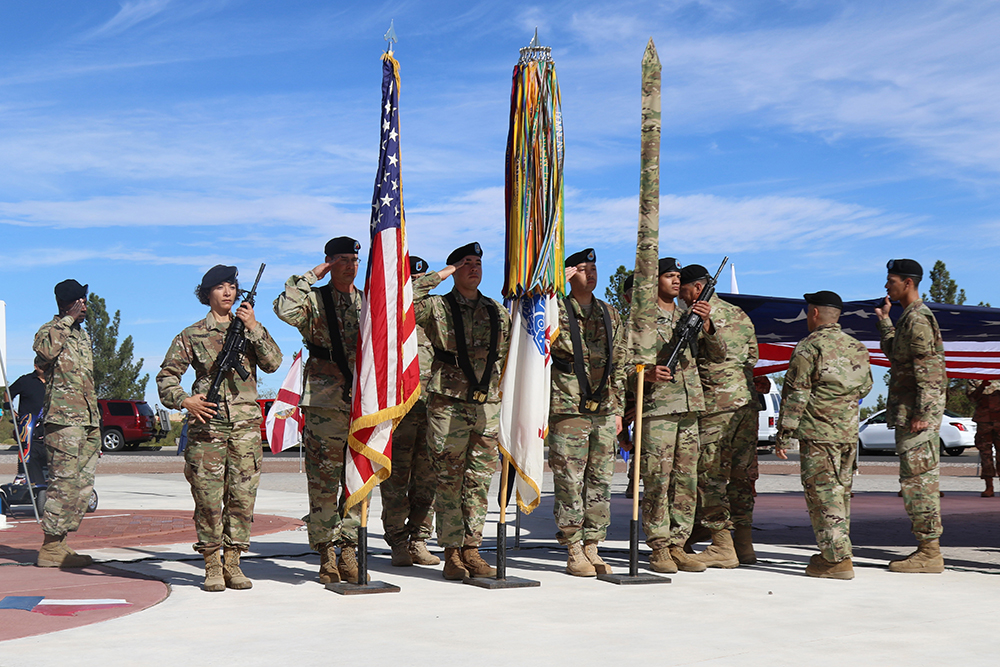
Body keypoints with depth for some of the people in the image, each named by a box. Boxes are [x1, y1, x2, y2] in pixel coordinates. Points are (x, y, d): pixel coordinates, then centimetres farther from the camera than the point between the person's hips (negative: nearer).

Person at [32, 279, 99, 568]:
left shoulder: (83, 335, 22)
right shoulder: (50, 330, -2)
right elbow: (46, 350, -28)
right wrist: (69, 319, -18)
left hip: (88, 419, 8)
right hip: (64, 417, -8)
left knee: (83, 485, 6)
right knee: (64, 482, -11)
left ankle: (59, 544, 11)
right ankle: (50, 549, -7)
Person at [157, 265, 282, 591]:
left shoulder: (250, 328, 13)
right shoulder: (192, 335, 8)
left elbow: (273, 363, -1)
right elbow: (166, 375, 9)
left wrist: (254, 328, -8)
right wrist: (184, 400, -7)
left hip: (246, 426, 2)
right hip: (207, 423, -2)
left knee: (242, 496, 2)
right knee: (208, 498, -3)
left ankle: (232, 564, 11)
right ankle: (212, 567, 6)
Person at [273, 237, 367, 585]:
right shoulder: (314, 300, 3)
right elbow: (285, 310, -19)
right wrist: (311, 276, -9)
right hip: (324, 403, -4)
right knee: (324, 482, -2)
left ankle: (349, 552, 12)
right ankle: (327, 556, 5)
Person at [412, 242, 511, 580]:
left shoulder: (498, 313, 15)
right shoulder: (437, 307, 2)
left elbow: (508, 358, 22)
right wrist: (438, 275, -7)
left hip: (488, 405, 4)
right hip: (448, 404, -4)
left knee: (479, 481, 5)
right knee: (449, 481, -2)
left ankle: (472, 549, 13)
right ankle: (452, 552, 4)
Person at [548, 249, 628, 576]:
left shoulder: (610, 316, 14)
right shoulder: (556, 311, 0)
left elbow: (619, 366, 17)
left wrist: (618, 409, 12)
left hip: (603, 412, 5)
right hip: (568, 410, -5)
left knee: (600, 481, 7)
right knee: (569, 482, -3)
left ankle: (592, 548, 15)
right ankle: (574, 553, 4)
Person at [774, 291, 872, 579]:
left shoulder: (809, 347, -9)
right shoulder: (857, 347, 13)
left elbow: (795, 394, -11)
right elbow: (865, 387, 24)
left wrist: (783, 434, -7)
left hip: (818, 431, -7)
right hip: (849, 431, 7)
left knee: (822, 493, -6)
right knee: (841, 491, 14)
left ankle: (838, 559, -9)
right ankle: (834, 552, 22)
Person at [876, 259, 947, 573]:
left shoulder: (918, 319, -14)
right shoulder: (909, 317, 18)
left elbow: (927, 369, -20)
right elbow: (895, 353, 36)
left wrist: (921, 413, -24)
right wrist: (884, 321, 34)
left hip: (916, 412, -10)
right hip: (906, 410, 10)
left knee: (917, 479, -9)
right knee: (922, 479, 11)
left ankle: (929, 553, -7)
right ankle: (928, 550, 16)